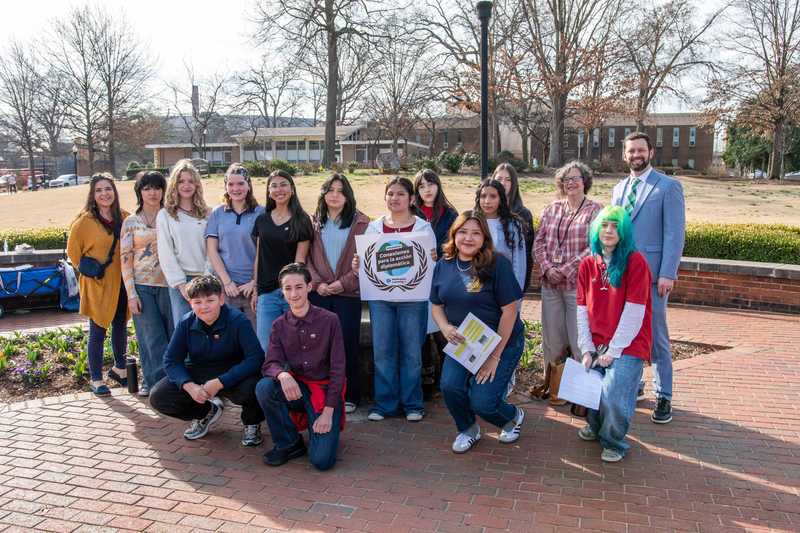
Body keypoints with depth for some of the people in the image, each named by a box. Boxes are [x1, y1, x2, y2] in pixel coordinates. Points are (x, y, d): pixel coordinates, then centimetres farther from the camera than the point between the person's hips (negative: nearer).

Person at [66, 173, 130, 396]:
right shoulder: (85, 220, -12)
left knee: (120, 327, 16)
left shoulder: (124, 217, 2)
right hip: (97, 284, -5)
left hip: (120, 282, 5)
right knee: (98, 331, 3)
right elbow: (73, 250, -1)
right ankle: (96, 380, 14)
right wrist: (87, 269, 3)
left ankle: (119, 369, 35)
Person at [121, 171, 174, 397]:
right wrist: (131, 294, -4)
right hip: (141, 286, 0)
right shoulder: (131, 222, 6)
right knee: (151, 337, -1)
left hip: (168, 284, 1)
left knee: (173, 334, 0)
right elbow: (125, 260, 3)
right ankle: (155, 381, 9)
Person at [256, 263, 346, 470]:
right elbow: (270, 364, -7)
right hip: (296, 389, 3)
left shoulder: (329, 320, -8)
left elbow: (337, 369, -8)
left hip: (324, 390, -3)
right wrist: (283, 375, -32)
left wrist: (328, 412, -13)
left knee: (322, 460, -18)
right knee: (264, 388, -29)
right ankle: (289, 443, -5)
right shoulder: (279, 325, 3)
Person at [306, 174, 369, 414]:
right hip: (318, 292, 2)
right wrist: (317, 283, -8)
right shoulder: (315, 223, 9)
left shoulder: (360, 222, 0)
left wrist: (344, 282, -12)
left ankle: (350, 396, 15)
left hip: (348, 293, -2)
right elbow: (307, 256, 6)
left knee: (348, 344, 2)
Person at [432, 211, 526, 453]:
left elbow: (509, 310, -16)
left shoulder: (497, 264, -16)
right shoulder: (444, 265, 0)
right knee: (450, 386, -18)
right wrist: (445, 327, -14)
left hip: (502, 342, -4)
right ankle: (467, 429, 16)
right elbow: (436, 305, 9)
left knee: (482, 402, -13)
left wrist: (495, 355, -15)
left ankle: (513, 416, 26)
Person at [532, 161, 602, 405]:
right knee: (551, 337, 12)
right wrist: (547, 268, -7)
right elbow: (539, 242, 10)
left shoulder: (595, 210, -1)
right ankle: (553, 386, 29)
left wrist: (565, 271, -14)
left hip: (578, 284, -4)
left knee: (579, 339, -1)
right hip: (550, 284, 5)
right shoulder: (551, 210, 13)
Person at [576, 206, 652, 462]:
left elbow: (634, 312, -12)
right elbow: (582, 310, 5)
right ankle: (595, 426, 23)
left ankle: (614, 441, 14)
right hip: (598, 345, 4)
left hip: (628, 345, -4)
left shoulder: (635, 261, -8)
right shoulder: (588, 264, 6)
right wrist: (587, 349, -1)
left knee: (612, 397, -18)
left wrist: (614, 350, -11)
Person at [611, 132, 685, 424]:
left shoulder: (668, 186, -4)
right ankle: (632, 384, 27)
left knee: (656, 337, 0)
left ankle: (663, 395, 12)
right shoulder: (619, 188, 14)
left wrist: (668, 274, -15)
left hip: (652, 274, -5)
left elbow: (675, 233, -9)